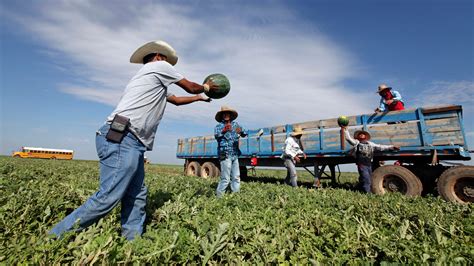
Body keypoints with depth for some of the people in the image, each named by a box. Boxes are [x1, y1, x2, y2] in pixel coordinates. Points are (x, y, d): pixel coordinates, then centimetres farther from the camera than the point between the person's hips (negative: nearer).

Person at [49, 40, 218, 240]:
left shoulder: (155, 84, 31)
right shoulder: (159, 66, 8)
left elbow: (176, 100, 41)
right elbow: (191, 87, 14)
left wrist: (200, 98, 52)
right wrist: (206, 88, 35)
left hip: (129, 143, 10)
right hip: (122, 140, -10)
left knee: (136, 197, 7)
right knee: (107, 197, -12)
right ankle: (55, 238, 0)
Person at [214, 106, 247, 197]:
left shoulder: (235, 124, 12)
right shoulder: (219, 126, -1)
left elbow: (244, 134, 5)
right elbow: (216, 135, -20)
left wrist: (241, 132, -18)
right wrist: (223, 131, -40)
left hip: (235, 155, 5)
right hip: (225, 155, -5)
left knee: (236, 178, 11)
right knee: (225, 179, -7)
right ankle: (219, 195, 7)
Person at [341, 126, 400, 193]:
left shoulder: (370, 144, 19)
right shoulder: (356, 143, 7)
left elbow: (381, 147, 20)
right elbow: (348, 138, -1)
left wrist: (392, 147, 16)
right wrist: (345, 129, -8)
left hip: (369, 165, 5)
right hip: (362, 165, -5)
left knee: (369, 181, 10)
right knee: (366, 181, -9)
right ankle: (368, 193, -2)